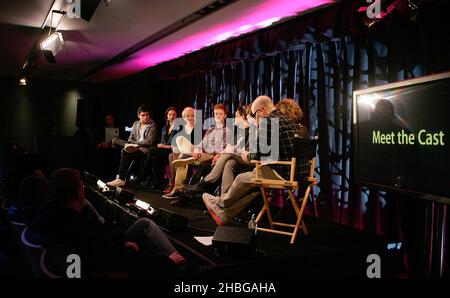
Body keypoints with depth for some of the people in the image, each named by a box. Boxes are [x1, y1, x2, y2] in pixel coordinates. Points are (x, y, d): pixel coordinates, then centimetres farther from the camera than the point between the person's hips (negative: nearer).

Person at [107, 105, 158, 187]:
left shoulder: (152, 125, -5)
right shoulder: (136, 124, 16)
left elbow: (149, 142, -12)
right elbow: (131, 138, 19)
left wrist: (134, 143, -12)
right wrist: (128, 144, -4)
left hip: (145, 149, -6)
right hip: (135, 147, 6)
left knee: (126, 153, -25)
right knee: (123, 151, -24)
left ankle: (121, 179, -19)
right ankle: (121, 178, -25)